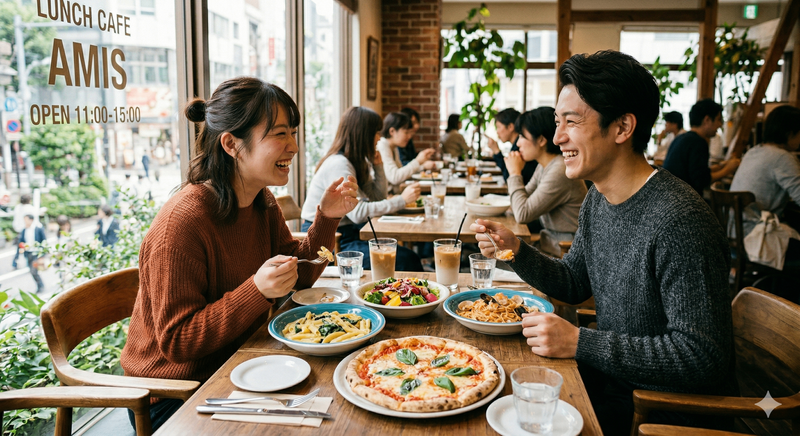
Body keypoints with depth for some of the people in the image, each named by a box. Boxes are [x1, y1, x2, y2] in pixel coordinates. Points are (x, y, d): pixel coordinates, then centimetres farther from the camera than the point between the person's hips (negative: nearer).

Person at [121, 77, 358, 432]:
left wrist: (327, 217, -7)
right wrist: (258, 291, -35)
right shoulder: (181, 222, -26)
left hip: (237, 367, 7)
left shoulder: (262, 203, 0)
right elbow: (176, 343, -23)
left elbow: (299, 276, 7)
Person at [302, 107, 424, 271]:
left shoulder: (357, 161, 10)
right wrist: (401, 200, -26)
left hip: (346, 232, 9)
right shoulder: (338, 164, -20)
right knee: (405, 259, -20)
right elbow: (357, 213, -28)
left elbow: (379, 197, 12)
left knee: (408, 256, -8)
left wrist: (378, 166, 1)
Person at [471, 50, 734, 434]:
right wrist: (515, 250, -7)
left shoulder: (677, 221, -28)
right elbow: (574, 284, 11)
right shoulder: (598, 199, 1)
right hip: (609, 378, 7)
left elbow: (704, 356, -28)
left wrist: (580, 342, -27)